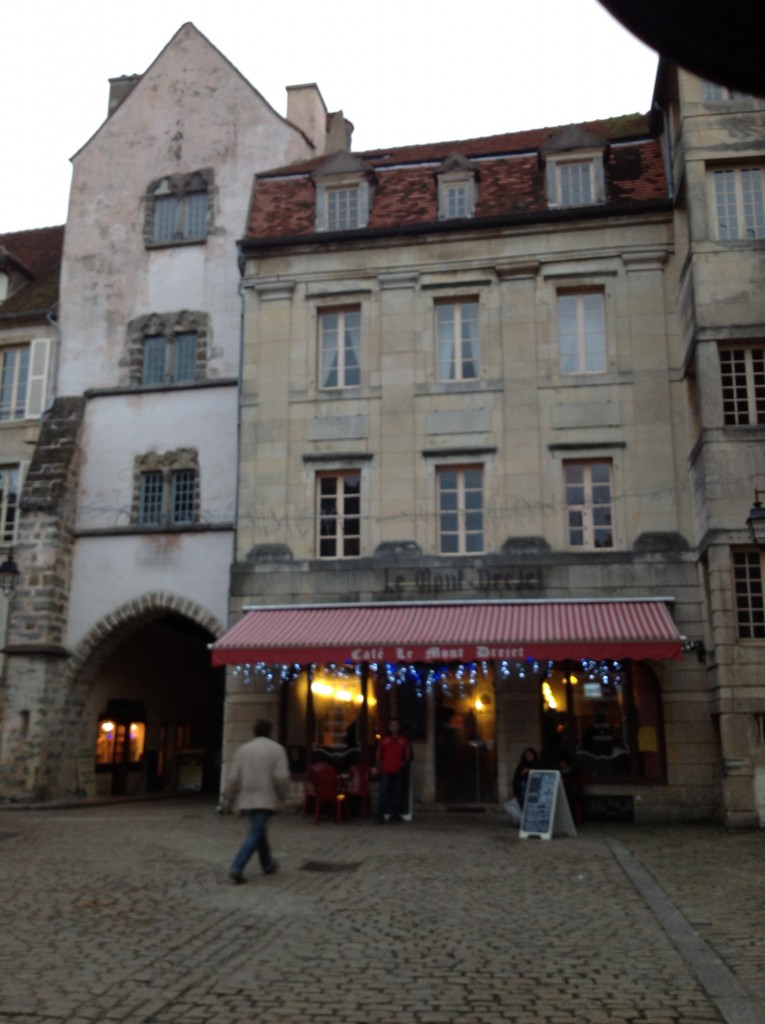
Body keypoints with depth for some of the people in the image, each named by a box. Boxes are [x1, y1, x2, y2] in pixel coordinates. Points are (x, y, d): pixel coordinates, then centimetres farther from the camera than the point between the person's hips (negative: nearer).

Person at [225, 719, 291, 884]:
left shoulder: (243, 749, 4)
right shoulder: (277, 749, -4)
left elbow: (234, 777, 0)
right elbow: (282, 777, -13)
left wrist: (231, 798, 11)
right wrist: (283, 794, 4)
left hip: (246, 799, 4)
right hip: (265, 799, -4)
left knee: (259, 829, 21)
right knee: (255, 834, -5)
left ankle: (267, 864, 32)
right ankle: (236, 868, -19)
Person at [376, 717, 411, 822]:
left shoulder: (403, 739, 9)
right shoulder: (384, 739, 9)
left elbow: (408, 753, 10)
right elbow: (379, 752, 11)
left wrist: (405, 763, -4)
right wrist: (379, 763, -2)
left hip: (399, 771, 1)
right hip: (386, 770, -1)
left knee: (398, 792, 3)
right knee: (384, 792, -8)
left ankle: (395, 814, 12)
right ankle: (381, 815, -6)